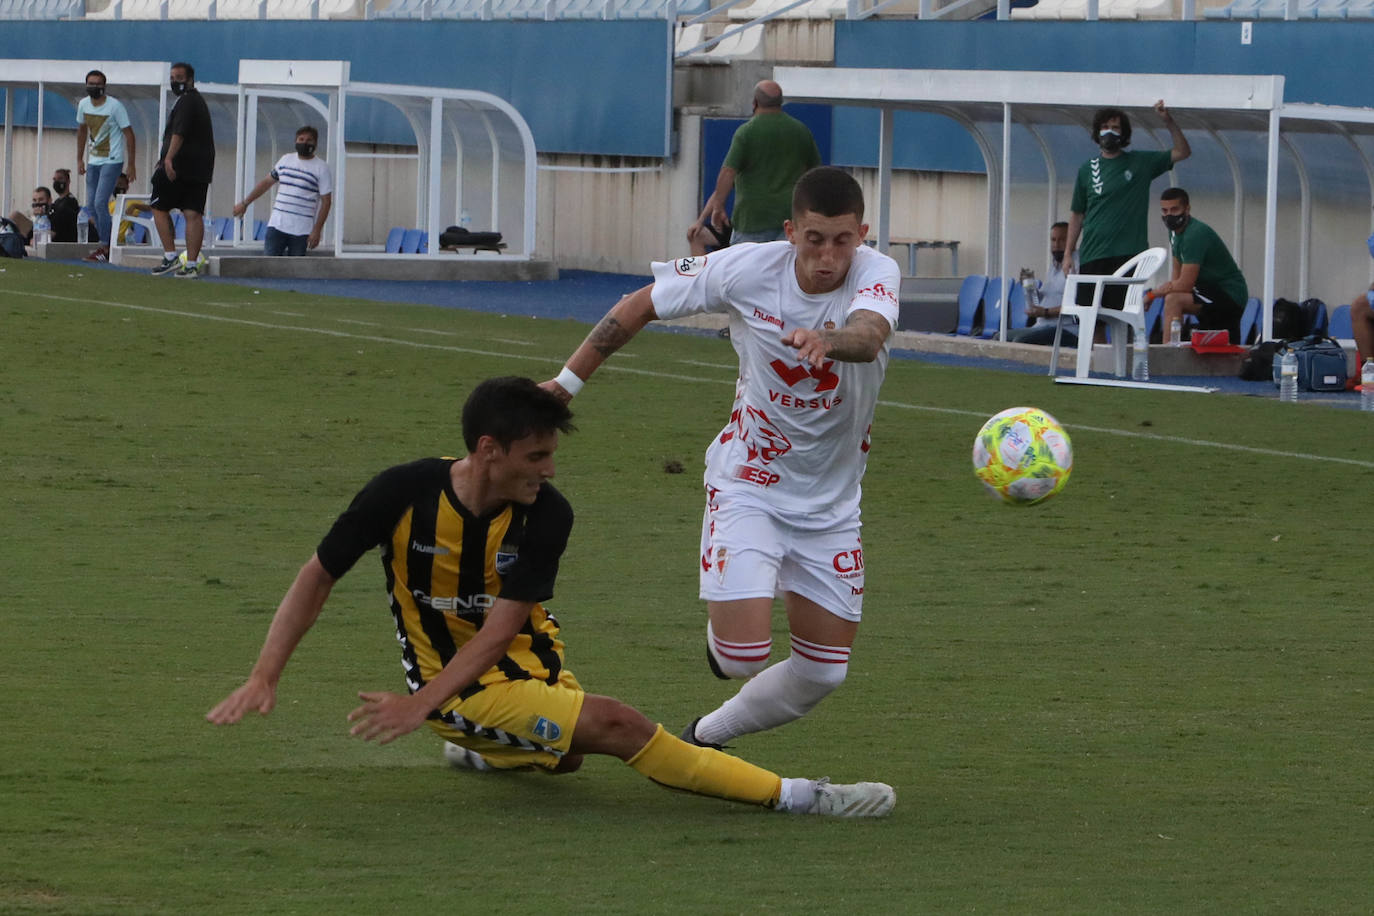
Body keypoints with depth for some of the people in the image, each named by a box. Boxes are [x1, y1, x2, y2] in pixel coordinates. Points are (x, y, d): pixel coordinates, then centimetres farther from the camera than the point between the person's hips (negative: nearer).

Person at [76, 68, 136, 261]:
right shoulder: (83, 105, 4)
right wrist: (80, 159, 19)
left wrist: (131, 164, -12)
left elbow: (128, 133, -10)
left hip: (112, 161, -7)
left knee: (100, 203, -16)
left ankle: (105, 248, -11)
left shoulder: (115, 106, -14)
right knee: (92, 205, 6)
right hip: (93, 161, 7)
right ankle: (104, 244, 15)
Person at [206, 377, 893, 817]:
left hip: (528, 666, 5)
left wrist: (422, 702, -29)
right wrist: (263, 679, -13)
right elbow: (318, 577, -6)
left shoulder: (546, 515, -12)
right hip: (462, 691, -5)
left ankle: (483, 751, 35)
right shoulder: (404, 493, -16)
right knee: (615, 726, -19)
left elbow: (500, 628, -16)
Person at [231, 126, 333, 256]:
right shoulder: (286, 160, 12)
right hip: (277, 225, 3)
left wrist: (316, 230, -11)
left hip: (301, 230, -3)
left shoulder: (322, 168, -2)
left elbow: (326, 201, -4)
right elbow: (266, 182, 24)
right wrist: (245, 203, 26)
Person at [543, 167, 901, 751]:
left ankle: (707, 736, 31)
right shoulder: (746, 270, -18)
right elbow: (642, 305, -2)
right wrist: (567, 382, 2)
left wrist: (828, 341, -67)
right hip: (747, 486, -2)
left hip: (830, 503, 2)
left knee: (823, 672, 5)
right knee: (742, 656, -17)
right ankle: (722, 632, 21)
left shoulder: (877, 274, -20)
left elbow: (870, 335, -44)